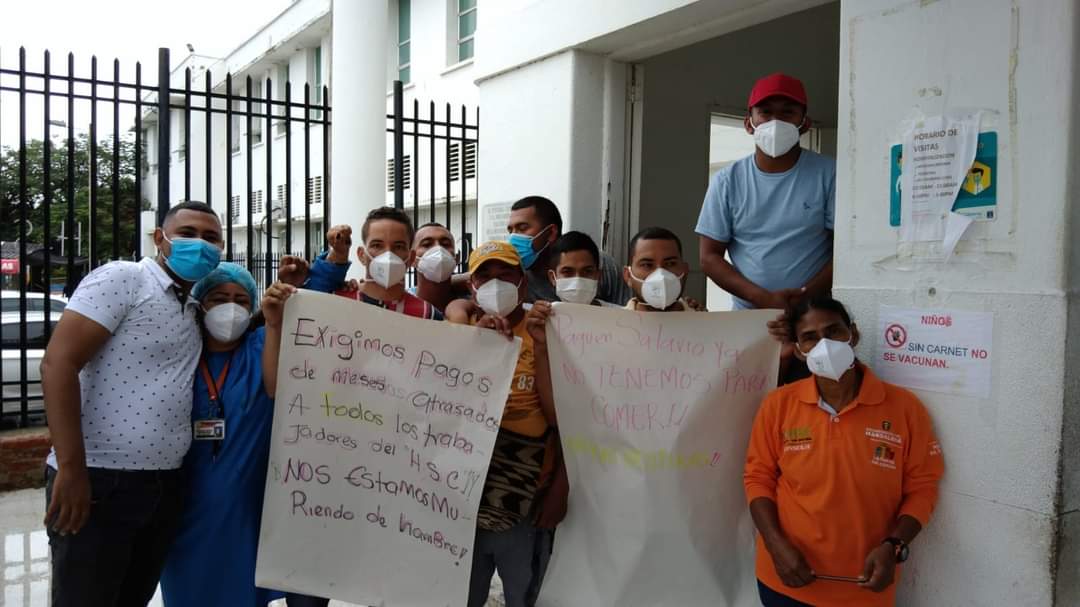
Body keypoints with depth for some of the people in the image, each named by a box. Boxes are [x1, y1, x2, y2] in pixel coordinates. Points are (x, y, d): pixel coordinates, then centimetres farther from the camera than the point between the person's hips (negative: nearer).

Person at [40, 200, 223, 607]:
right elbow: (57, 364, -14)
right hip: (99, 480, -7)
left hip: (164, 485, 7)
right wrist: (72, 467, -20)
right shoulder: (122, 279, -7)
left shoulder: (194, 310, 15)